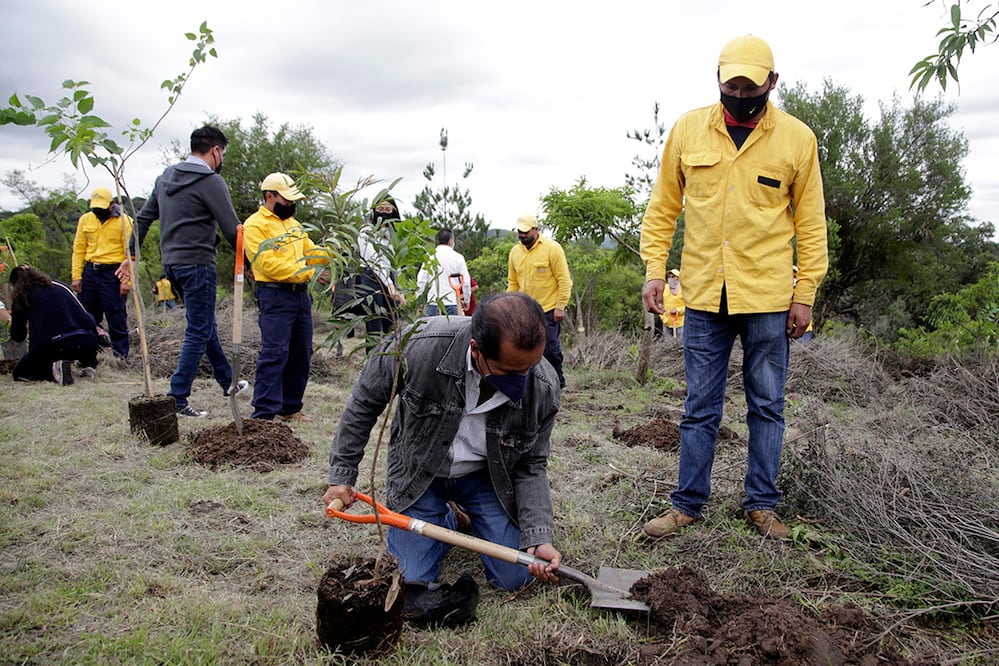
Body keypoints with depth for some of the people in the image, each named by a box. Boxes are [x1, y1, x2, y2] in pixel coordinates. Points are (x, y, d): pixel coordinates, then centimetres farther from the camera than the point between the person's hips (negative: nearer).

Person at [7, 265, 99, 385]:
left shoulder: (21, 297, 12)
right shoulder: (60, 286, 20)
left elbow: (18, 336, 19)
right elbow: (84, 314, 26)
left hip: (51, 347, -3)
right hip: (86, 343, 3)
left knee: (18, 373, 22)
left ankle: (54, 368, -7)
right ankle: (89, 364, 11)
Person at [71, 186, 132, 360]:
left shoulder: (124, 221, -5)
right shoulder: (85, 220, 9)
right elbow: (78, 249, 12)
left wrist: (127, 280, -14)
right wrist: (76, 276, 5)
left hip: (113, 274, -5)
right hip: (89, 272, 5)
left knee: (116, 318, -2)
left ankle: (120, 357, 6)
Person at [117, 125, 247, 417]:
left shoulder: (166, 177, 13)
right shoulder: (211, 181, -12)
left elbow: (143, 218, 16)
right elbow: (232, 229, -15)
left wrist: (131, 255, 21)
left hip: (171, 264, 9)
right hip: (197, 264, -9)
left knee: (207, 325, 20)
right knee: (198, 332, -2)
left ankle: (227, 382, 32)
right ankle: (178, 397, -2)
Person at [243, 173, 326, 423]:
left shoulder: (293, 223, 19)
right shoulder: (255, 224, -7)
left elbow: (310, 252, 20)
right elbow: (269, 264, -17)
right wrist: (308, 273, -21)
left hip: (301, 294, 8)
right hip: (275, 296, -8)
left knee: (301, 354, 10)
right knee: (274, 353, -12)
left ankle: (290, 408, 20)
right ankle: (264, 413, -9)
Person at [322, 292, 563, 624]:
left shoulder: (543, 388, -26)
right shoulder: (420, 345, -34)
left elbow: (530, 466, -10)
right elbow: (365, 401, -13)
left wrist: (539, 538, -21)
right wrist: (341, 476, -8)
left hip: (486, 475, 1)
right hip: (418, 472, -1)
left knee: (514, 578, -3)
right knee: (411, 583, -6)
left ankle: (470, 519, 27)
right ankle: (446, 523, 24)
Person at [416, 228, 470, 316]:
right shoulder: (458, 257, 2)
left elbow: (421, 280, 3)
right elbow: (466, 281, 3)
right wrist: (466, 301, 17)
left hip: (433, 303, 1)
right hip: (452, 302, -1)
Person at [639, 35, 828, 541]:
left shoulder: (797, 138, 1)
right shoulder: (688, 129, 4)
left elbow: (810, 222, 4)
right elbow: (662, 207, 9)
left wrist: (805, 293, 0)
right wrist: (654, 269, 0)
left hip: (768, 297, 0)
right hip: (704, 295, 1)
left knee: (767, 406, 9)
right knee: (699, 409, 7)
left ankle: (761, 504, 24)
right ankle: (688, 503, 19)